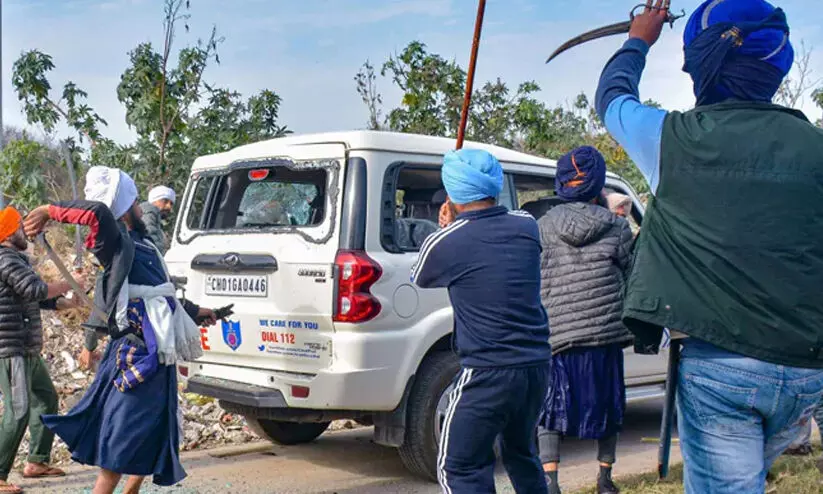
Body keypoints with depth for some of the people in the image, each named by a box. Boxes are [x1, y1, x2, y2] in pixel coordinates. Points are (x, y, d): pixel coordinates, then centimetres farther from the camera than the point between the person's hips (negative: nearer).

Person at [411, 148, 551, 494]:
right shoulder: (527, 226, 2)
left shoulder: (445, 242, -12)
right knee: (521, 454, 26)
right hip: (537, 365, 6)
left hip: (488, 373, -6)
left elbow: (420, 278, 10)